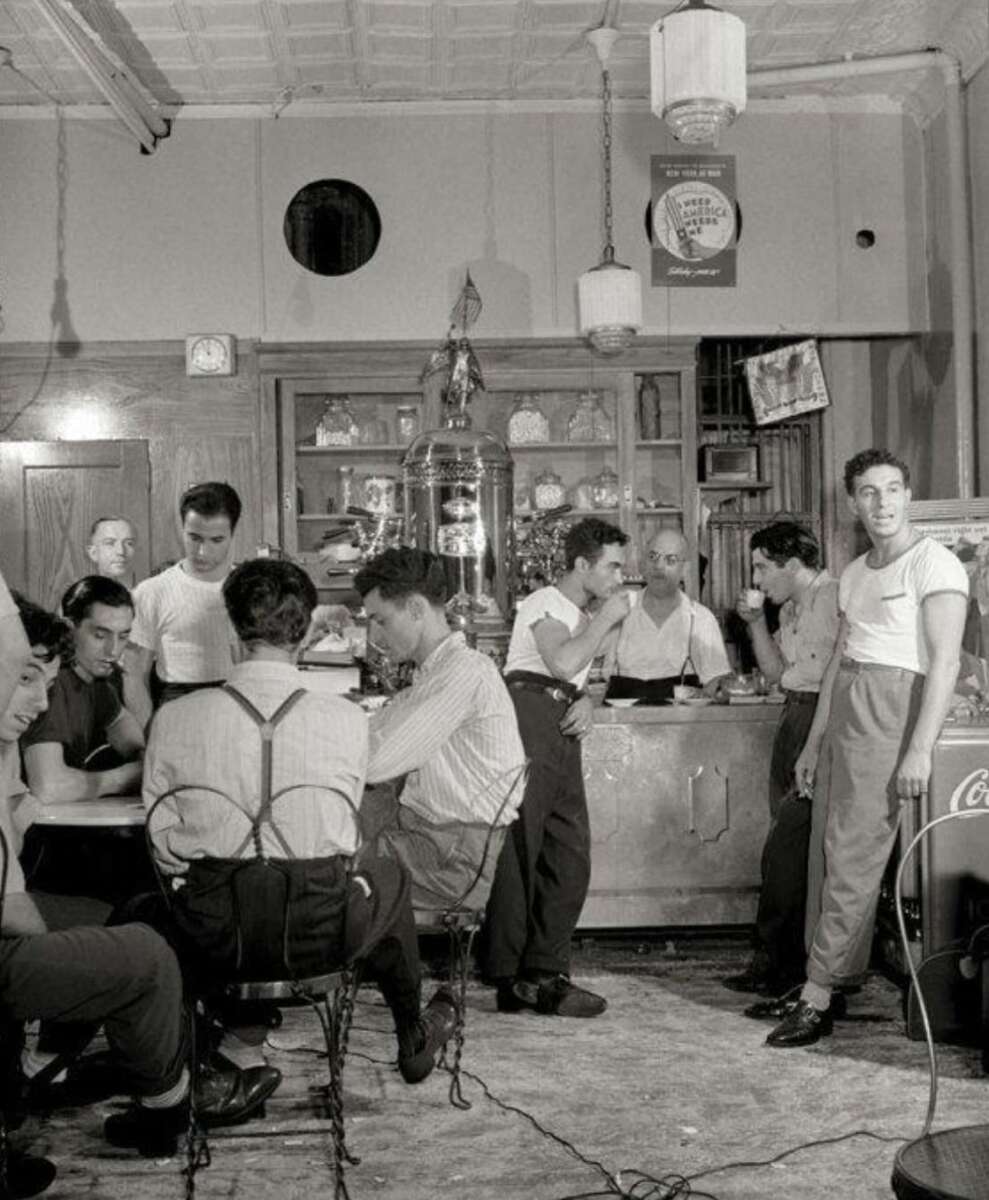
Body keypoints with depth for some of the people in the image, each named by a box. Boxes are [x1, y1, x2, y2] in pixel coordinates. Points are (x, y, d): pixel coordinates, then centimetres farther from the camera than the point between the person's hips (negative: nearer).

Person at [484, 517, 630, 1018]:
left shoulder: (582, 616, 27)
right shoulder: (545, 604, -2)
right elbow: (564, 663, -20)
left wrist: (585, 703, 5)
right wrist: (606, 618, -7)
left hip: (561, 733, 9)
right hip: (528, 719, -9)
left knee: (571, 855, 5)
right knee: (517, 850, -9)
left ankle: (545, 972, 11)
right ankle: (508, 977, -5)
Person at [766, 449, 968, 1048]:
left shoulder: (934, 563, -6)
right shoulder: (854, 574, 18)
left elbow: (945, 661, -13)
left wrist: (920, 749, -21)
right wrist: (813, 743, 18)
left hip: (892, 708, -8)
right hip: (843, 709, 8)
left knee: (852, 854, -9)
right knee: (828, 850, 6)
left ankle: (816, 998, -4)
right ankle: (829, 980, 14)